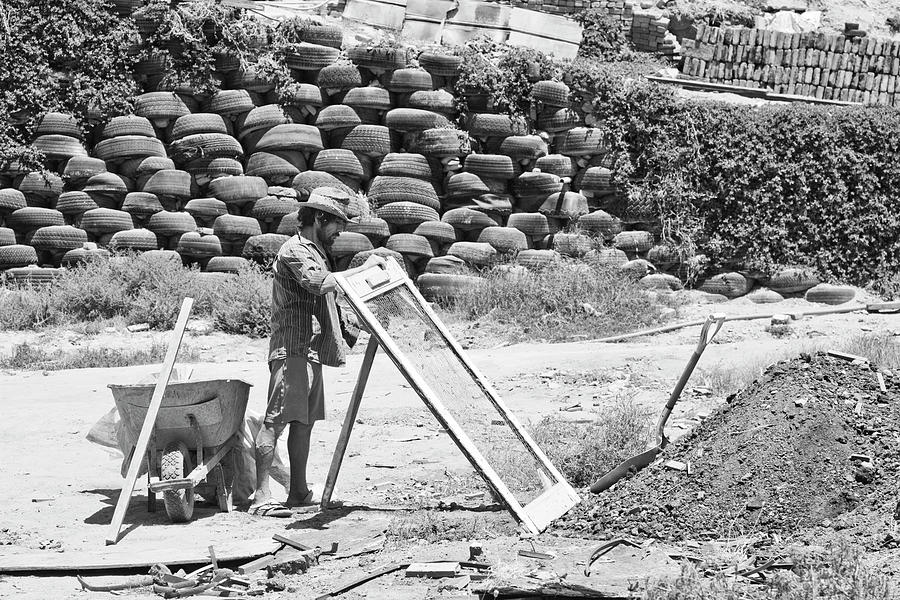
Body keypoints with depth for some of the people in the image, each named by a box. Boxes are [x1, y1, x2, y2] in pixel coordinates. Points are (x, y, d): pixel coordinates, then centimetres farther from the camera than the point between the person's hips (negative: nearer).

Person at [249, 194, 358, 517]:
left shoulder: (316, 252, 25)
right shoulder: (295, 251, -8)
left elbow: (326, 300, 30)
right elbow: (319, 284, -25)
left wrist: (343, 318, 13)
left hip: (311, 351, 11)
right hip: (292, 349, -10)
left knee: (303, 421, 11)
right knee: (276, 420, -13)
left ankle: (299, 492, 17)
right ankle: (261, 496, -17)